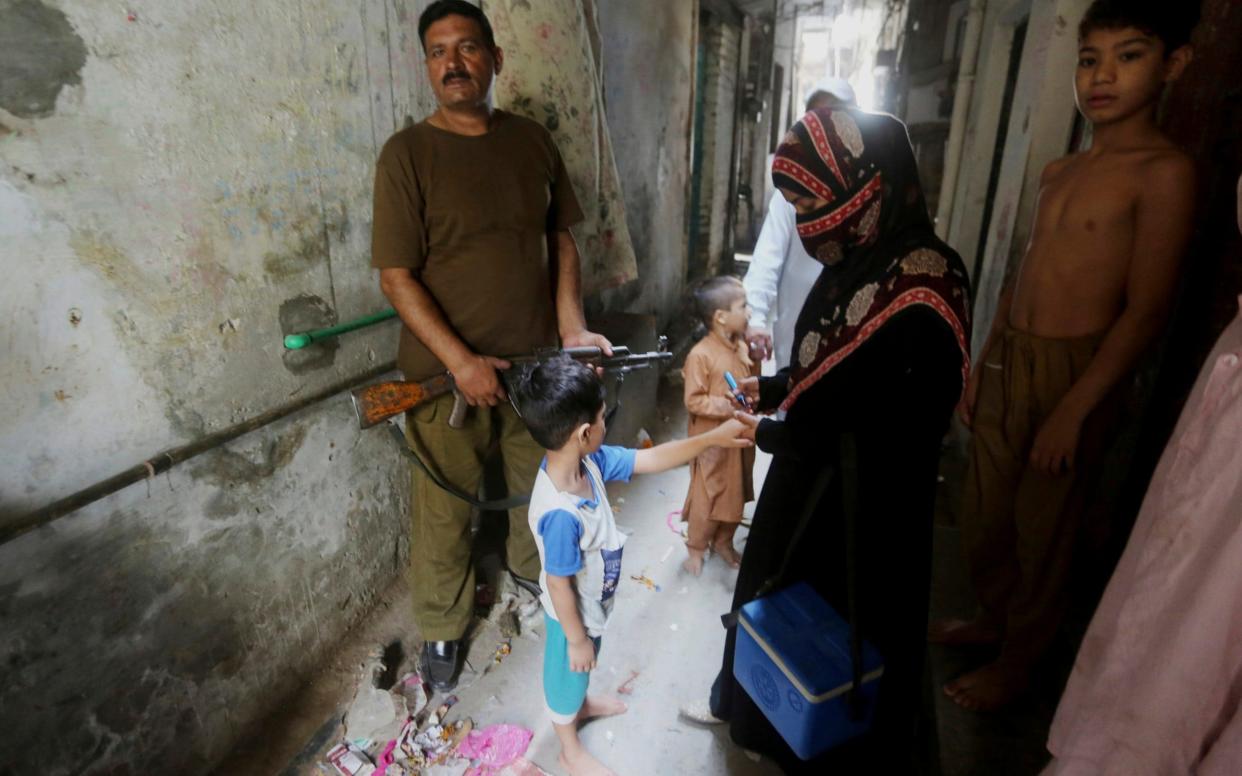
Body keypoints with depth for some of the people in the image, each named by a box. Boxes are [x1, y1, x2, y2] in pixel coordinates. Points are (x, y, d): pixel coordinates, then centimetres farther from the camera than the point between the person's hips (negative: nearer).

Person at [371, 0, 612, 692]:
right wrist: (461, 361, -20)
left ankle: (534, 572, 52)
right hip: (448, 371, -4)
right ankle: (442, 628, 35)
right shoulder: (407, 154, -10)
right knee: (445, 509, 11)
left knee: (539, 483, 23)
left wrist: (571, 326, -6)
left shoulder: (533, 141, 3)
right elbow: (397, 276, -12)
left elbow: (562, 239, 8)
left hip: (536, 360, 4)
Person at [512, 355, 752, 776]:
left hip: (593, 604, 7)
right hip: (572, 613, -7)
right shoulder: (560, 514, -42)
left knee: (583, 671, 35)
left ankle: (583, 703, 65)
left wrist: (713, 437, -12)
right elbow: (559, 586, -29)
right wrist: (576, 639, -15)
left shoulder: (590, 461, -19)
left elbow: (650, 459, -9)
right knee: (568, 673, 22)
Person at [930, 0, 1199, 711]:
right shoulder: (1060, 172, 11)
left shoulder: (1164, 172, -10)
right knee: (984, 512, 17)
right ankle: (994, 617, 41)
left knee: (1043, 530, 9)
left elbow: (1147, 311, -14)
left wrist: (1075, 410, -18)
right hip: (1008, 361, 7)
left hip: (1073, 372, -6)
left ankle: (1017, 662, 30)